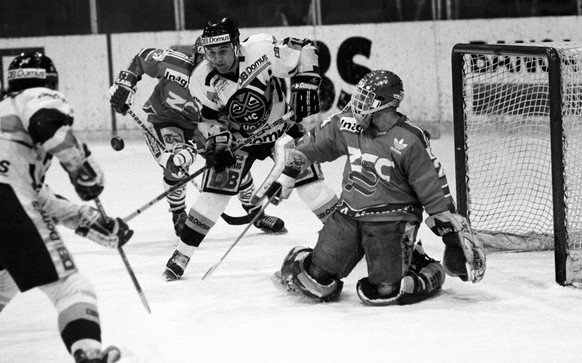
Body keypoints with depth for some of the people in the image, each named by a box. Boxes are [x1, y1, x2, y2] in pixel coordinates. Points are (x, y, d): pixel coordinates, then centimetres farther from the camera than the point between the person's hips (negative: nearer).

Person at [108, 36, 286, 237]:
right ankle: (179, 217, 0)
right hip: (163, 120, -3)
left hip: (198, 123, 3)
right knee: (175, 167, -27)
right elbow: (144, 57, -15)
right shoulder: (174, 65, -35)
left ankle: (254, 211, 22)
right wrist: (125, 83, -20)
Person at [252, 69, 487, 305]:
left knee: (385, 292, -12)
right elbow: (312, 146, 14)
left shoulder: (408, 142, -18)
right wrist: (286, 171, 19)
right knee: (318, 278, -2)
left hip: (392, 222, -4)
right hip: (349, 215, 4)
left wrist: (455, 236, -13)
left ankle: (431, 273, 16)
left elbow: (434, 190, -14)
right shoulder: (348, 124, -4)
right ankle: (297, 265, 34)